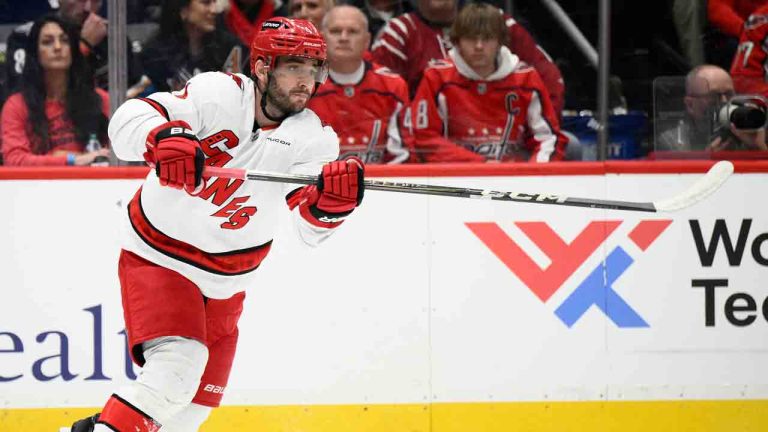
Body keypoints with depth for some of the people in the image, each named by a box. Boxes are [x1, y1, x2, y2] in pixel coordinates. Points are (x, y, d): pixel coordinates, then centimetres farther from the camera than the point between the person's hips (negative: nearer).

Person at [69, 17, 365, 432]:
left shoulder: (313, 138, -8)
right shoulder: (219, 94, -19)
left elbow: (312, 226, -15)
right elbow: (127, 120, -27)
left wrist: (332, 198, -38)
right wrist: (164, 139, -49)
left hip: (226, 280, 6)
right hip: (158, 256, -6)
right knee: (177, 368, -26)